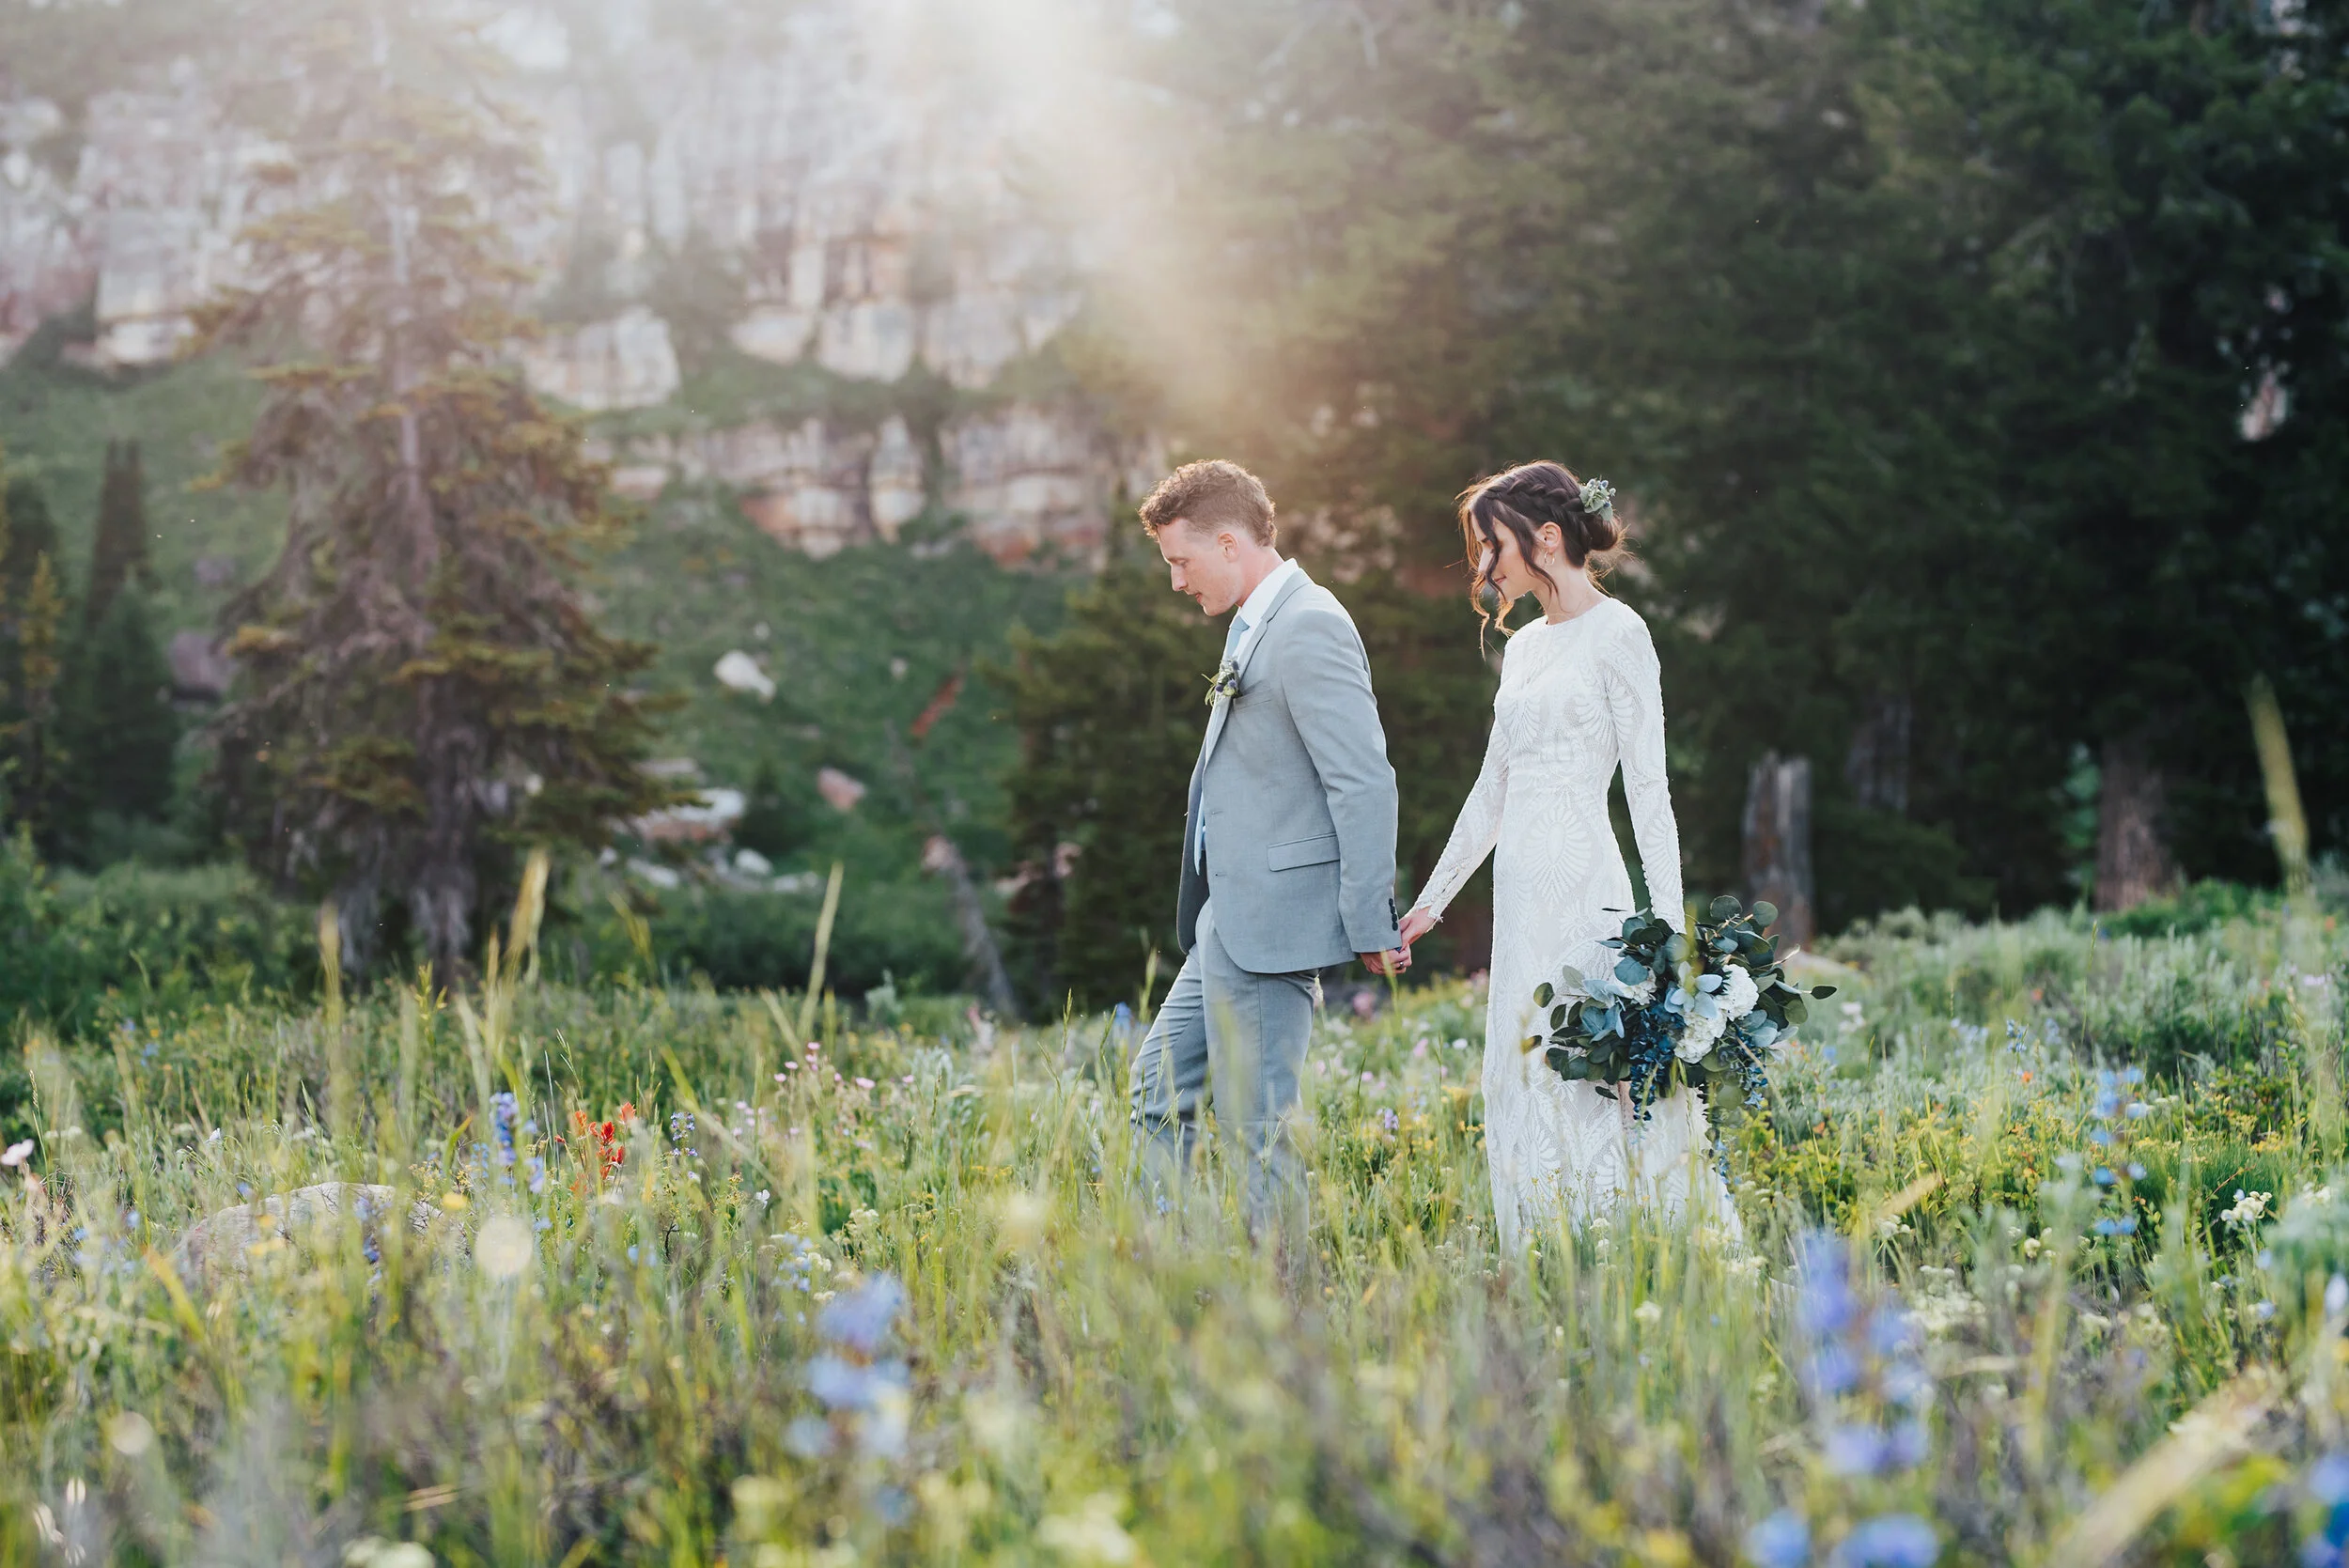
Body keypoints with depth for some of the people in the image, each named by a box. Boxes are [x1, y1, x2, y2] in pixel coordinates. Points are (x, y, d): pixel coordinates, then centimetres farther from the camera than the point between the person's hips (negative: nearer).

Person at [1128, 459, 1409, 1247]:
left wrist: (1371, 926, -19)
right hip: (1230, 925, 11)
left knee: (1256, 1119, -5)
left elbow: (1366, 783, -20)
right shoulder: (1260, 626, 16)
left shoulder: (1309, 628, -16)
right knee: (1159, 1090, 14)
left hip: (1271, 925, -11)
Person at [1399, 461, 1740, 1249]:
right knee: (1523, 1088, 5)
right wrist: (1430, 900, 23)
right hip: (1521, 890, 8)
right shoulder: (1523, 645, 17)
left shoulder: (1616, 632, -6)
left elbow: (1648, 786, -10)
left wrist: (1669, 925, -15)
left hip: (1583, 888, -8)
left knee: (1597, 1085, -11)